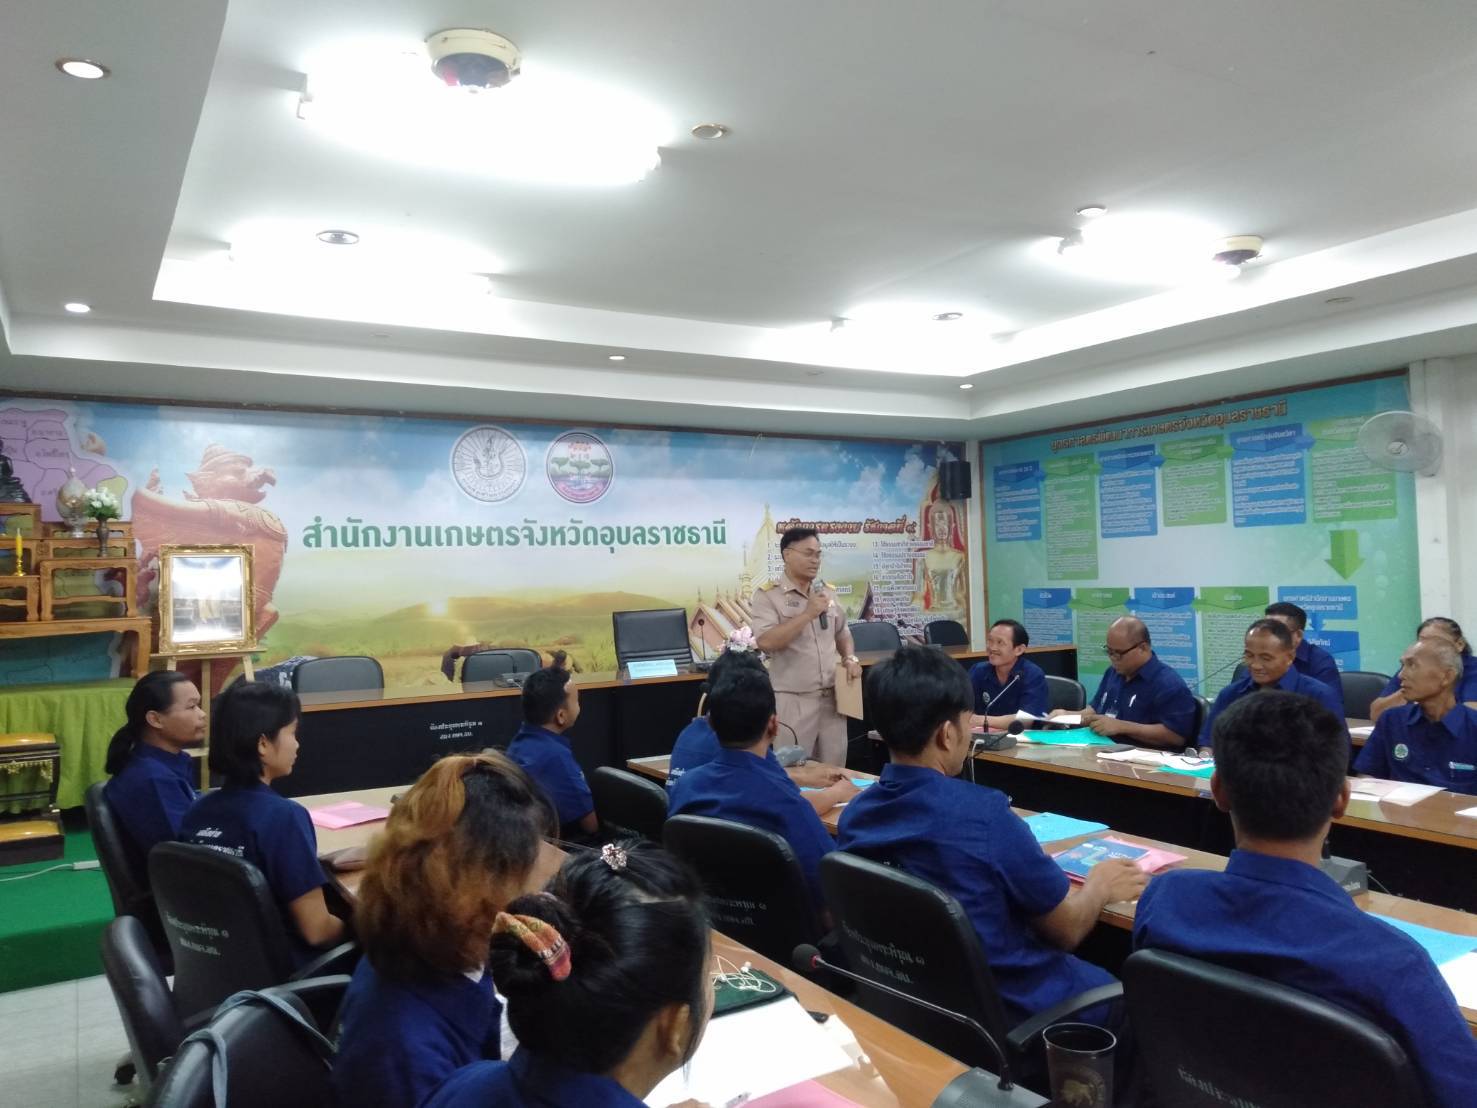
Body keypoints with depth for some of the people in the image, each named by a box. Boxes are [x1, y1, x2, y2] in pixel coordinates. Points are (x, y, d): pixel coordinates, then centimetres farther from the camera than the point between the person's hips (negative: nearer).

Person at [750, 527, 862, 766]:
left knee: (834, 770, 10)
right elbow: (766, 641, -21)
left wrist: (850, 658, 3)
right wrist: (808, 613, -19)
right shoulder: (768, 595, -8)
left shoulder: (827, 591, 11)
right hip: (793, 700, -5)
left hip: (832, 696, 5)